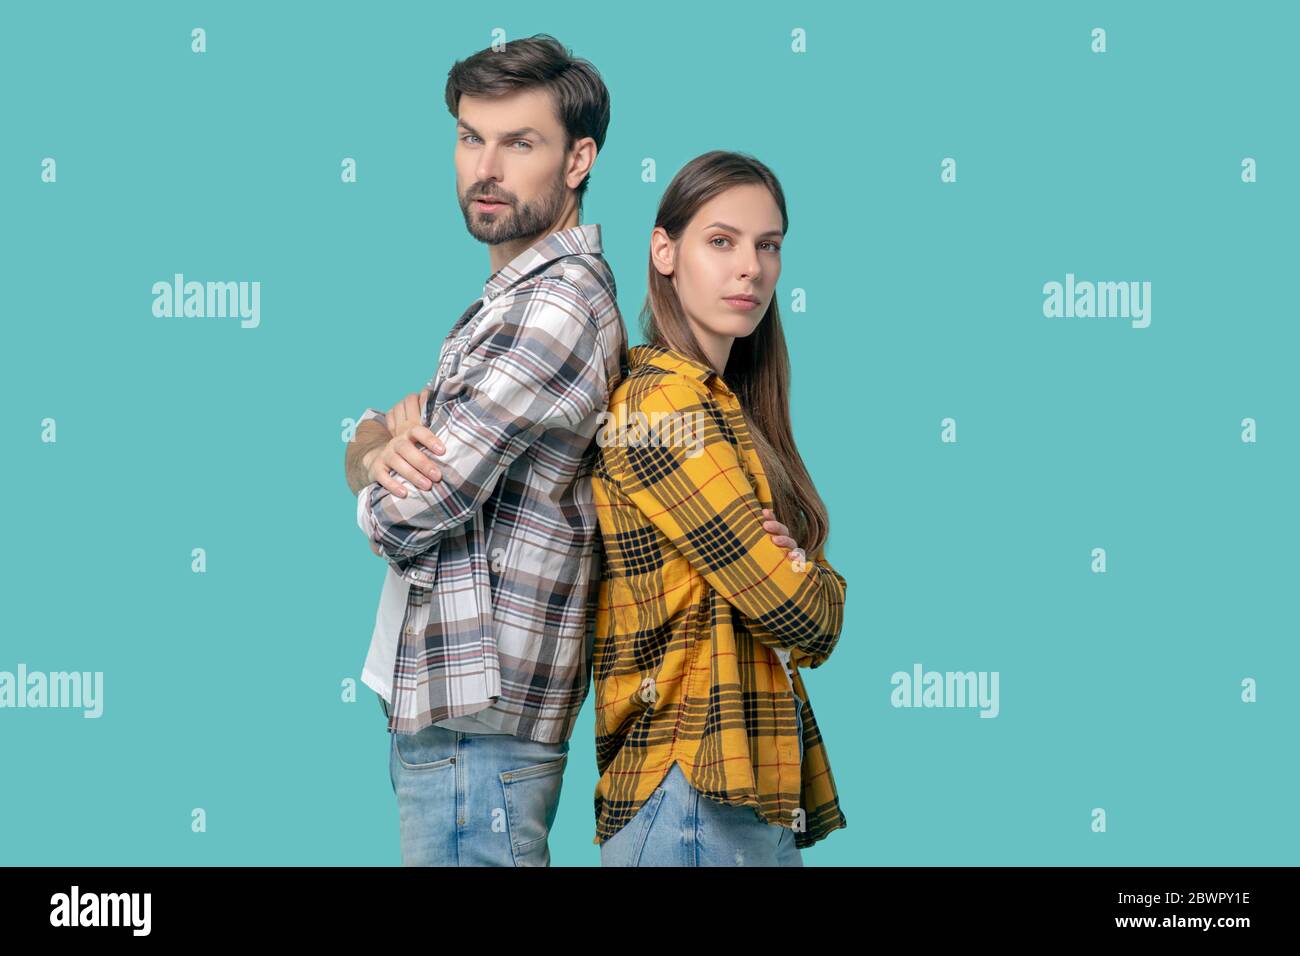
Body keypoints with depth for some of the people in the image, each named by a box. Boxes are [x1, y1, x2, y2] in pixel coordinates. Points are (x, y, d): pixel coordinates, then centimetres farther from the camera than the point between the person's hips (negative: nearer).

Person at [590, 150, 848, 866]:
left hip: (758, 793, 9)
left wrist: (792, 568, -11)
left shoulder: (723, 406, 16)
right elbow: (801, 614, -16)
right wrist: (817, 585, 4)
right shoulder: (663, 401, -13)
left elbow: (813, 630, 9)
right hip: (698, 804, -9)